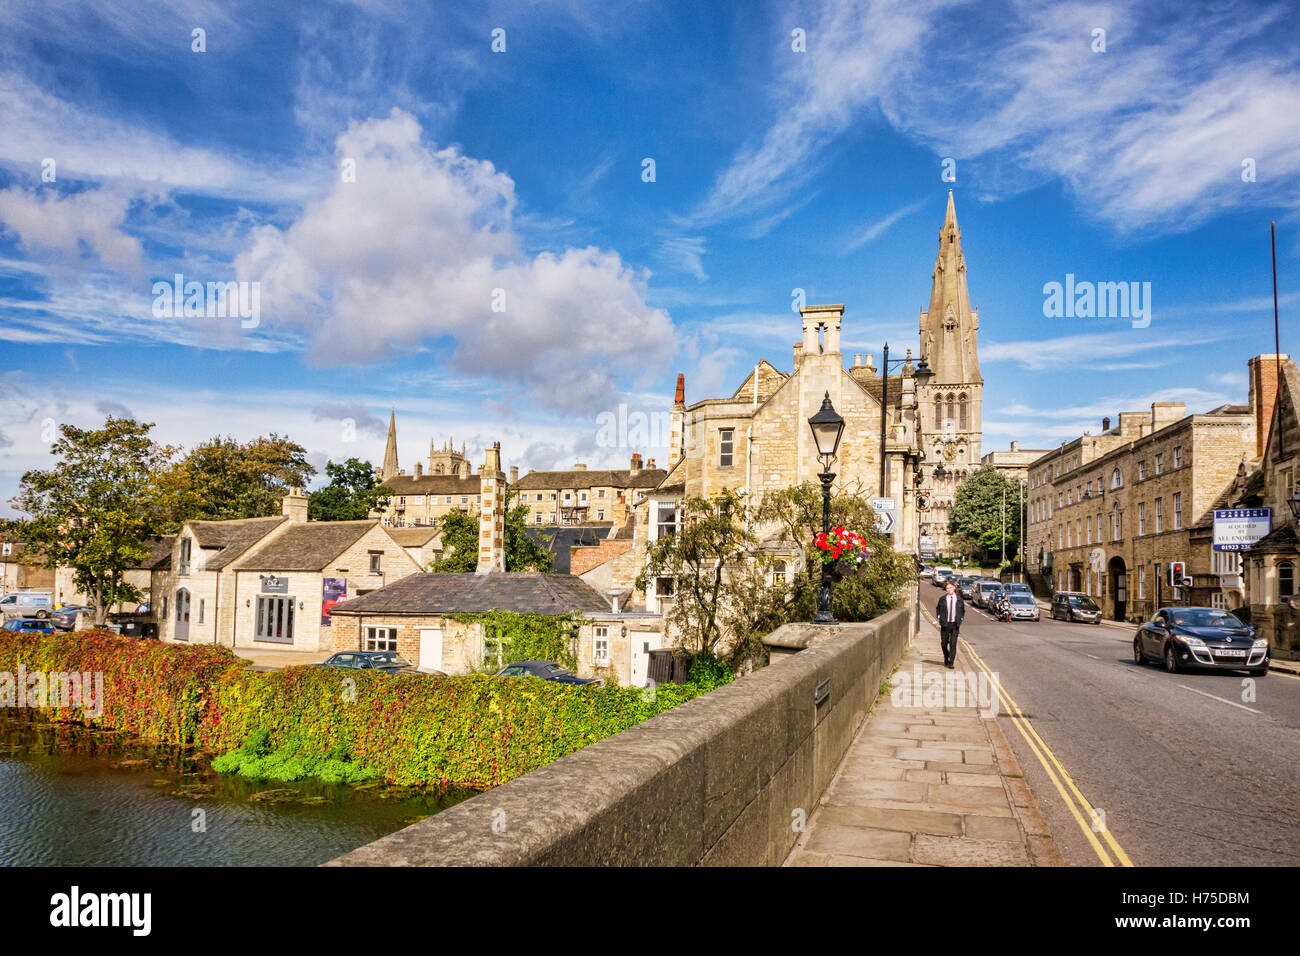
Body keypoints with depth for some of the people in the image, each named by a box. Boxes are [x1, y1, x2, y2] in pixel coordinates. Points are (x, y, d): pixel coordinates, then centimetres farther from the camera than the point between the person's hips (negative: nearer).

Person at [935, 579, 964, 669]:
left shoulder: (959, 599, 3)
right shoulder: (942, 599, 3)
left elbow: (963, 611, 15)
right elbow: (938, 609, 15)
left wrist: (960, 620, 6)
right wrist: (939, 619, 4)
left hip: (955, 625, -1)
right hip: (945, 624, 1)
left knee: (953, 644, -8)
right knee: (944, 643, 7)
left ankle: (951, 662, -4)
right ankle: (946, 660, 30)